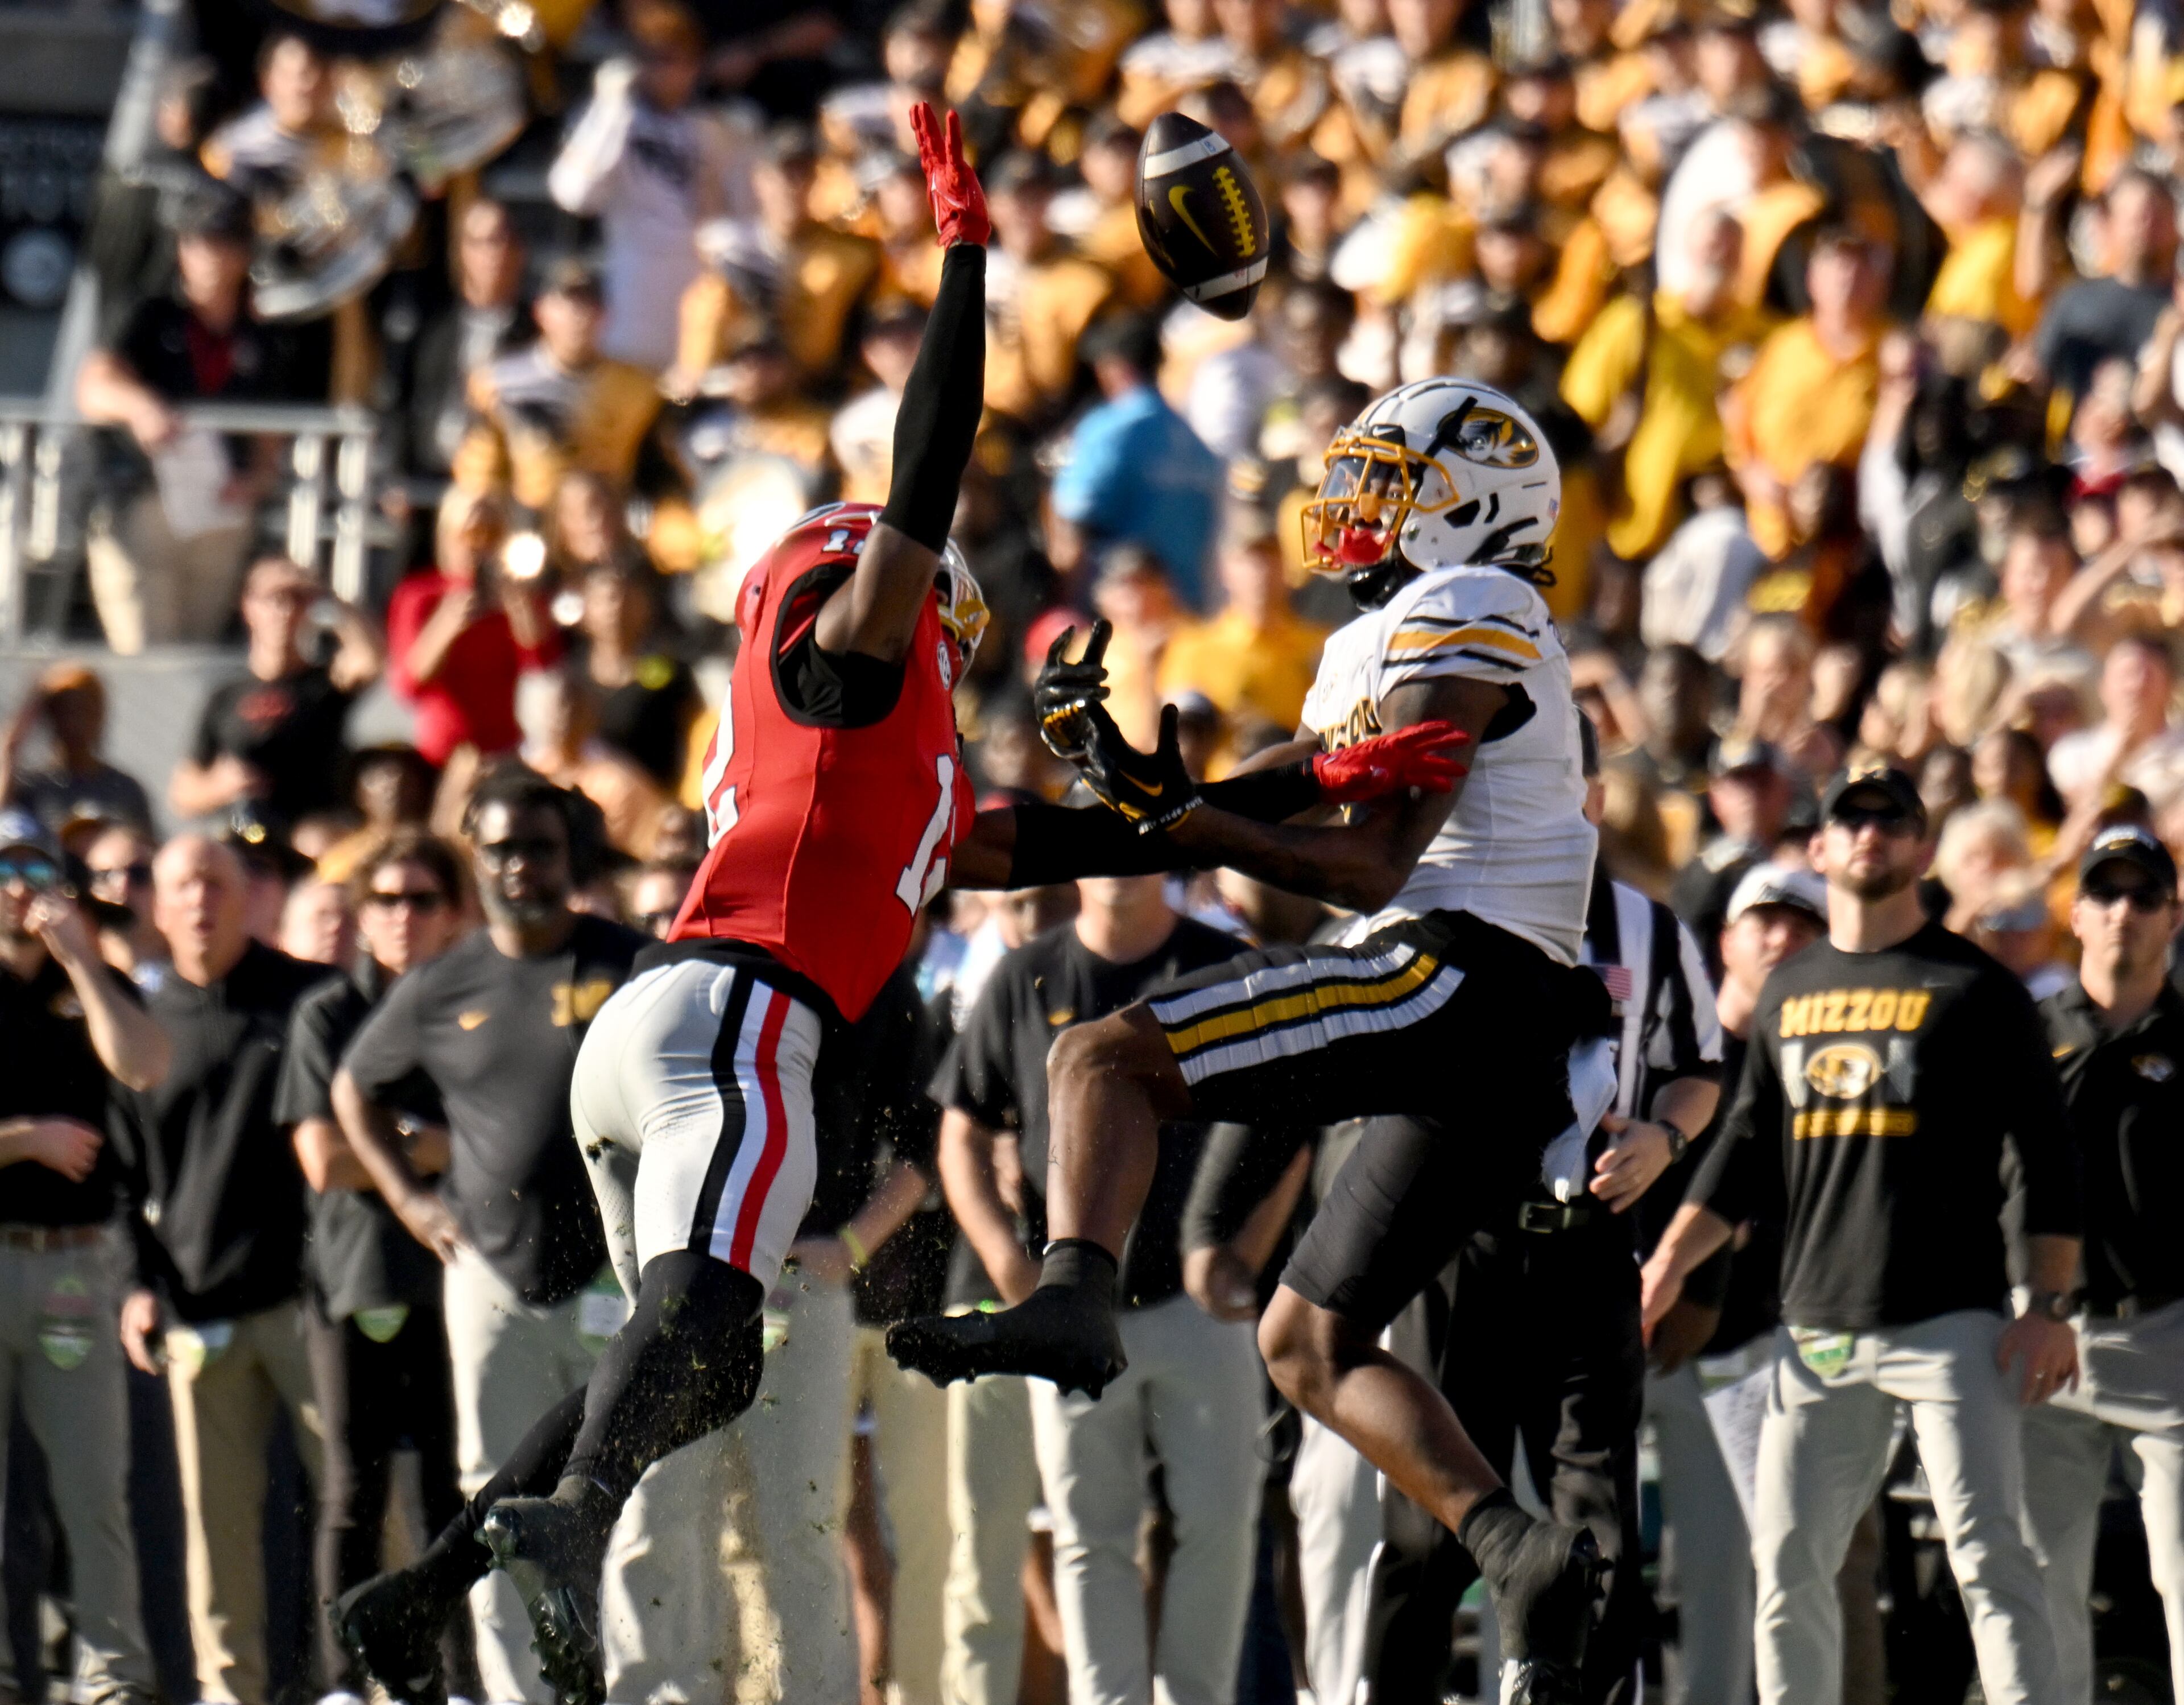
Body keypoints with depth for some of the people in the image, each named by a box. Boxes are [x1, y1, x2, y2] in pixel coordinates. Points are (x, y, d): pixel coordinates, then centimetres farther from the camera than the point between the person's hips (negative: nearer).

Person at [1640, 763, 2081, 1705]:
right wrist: (1669, 1263, 8)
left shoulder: (1977, 989, 1)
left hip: (1952, 1321, -5)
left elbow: (2048, 1155, -1)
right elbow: (1747, 1150, 20)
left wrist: (2051, 1308, -9)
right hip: (1819, 1333, 5)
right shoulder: (1789, 991, 16)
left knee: (1987, 1555, -11)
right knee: (1787, 1564, 3)